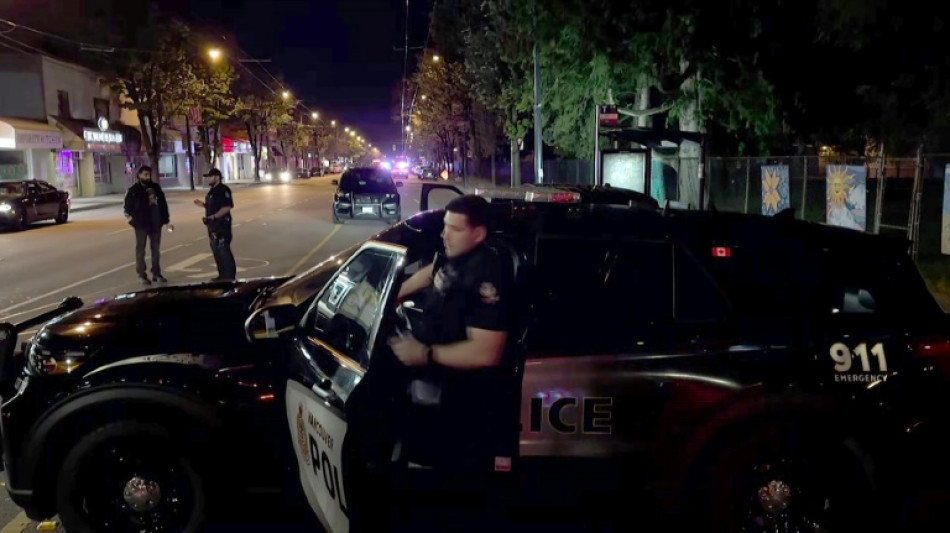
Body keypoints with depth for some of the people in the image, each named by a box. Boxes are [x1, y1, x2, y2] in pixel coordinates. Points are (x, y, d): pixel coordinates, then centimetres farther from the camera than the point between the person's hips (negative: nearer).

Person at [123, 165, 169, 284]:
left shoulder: (155, 187, 5)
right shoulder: (133, 190, -4)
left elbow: (163, 203, 9)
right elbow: (128, 208, -2)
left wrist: (165, 218, 3)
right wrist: (134, 220, -11)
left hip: (155, 223, 3)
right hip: (141, 225, -3)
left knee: (156, 250, 10)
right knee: (141, 250, 3)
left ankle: (156, 274, 20)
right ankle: (142, 275, 8)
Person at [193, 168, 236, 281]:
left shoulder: (223, 190, -13)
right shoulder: (212, 191, 17)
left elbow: (227, 207, -21)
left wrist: (214, 216, -24)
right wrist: (202, 204, 9)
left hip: (222, 224, -10)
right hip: (213, 225, 10)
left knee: (224, 250, -8)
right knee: (216, 250, 13)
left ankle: (229, 276, -3)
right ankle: (222, 275, 20)